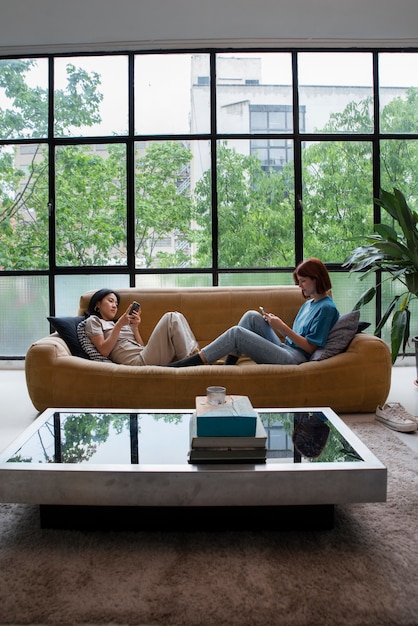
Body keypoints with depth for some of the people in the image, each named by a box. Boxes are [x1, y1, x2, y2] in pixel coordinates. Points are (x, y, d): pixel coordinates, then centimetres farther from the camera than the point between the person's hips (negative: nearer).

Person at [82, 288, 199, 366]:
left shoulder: (124, 324, 33)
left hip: (145, 357, 7)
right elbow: (104, 351, -3)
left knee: (177, 316, -3)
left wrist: (135, 327, 7)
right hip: (137, 361, -7)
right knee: (171, 317, -16)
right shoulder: (93, 321, 16)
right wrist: (119, 325, -5)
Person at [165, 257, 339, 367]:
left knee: (236, 333, -19)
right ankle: (227, 366, -9)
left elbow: (310, 347, -12)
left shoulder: (326, 308, -7)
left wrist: (282, 326, -13)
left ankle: (188, 363, -14)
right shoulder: (308, 304, 21)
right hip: (285, 350, 9)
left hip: (295, 358, -9)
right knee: (251, 316, -4)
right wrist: (276, 323, 3)